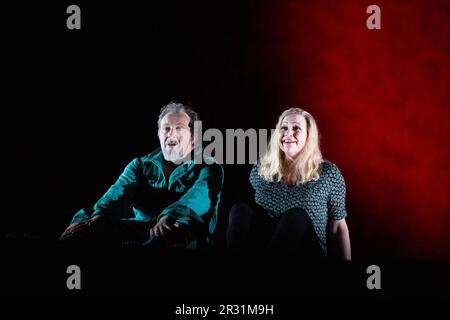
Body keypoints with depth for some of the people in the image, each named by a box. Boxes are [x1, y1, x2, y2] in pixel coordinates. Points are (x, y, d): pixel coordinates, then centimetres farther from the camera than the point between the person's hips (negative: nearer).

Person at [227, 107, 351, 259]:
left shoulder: (328, 173, 4)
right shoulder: (260, 168, 12)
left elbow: (338, 228, 7)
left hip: (306, 254, -2)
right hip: (261, 245, 2)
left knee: (296, 217, -31)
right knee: (240, 209, -22)